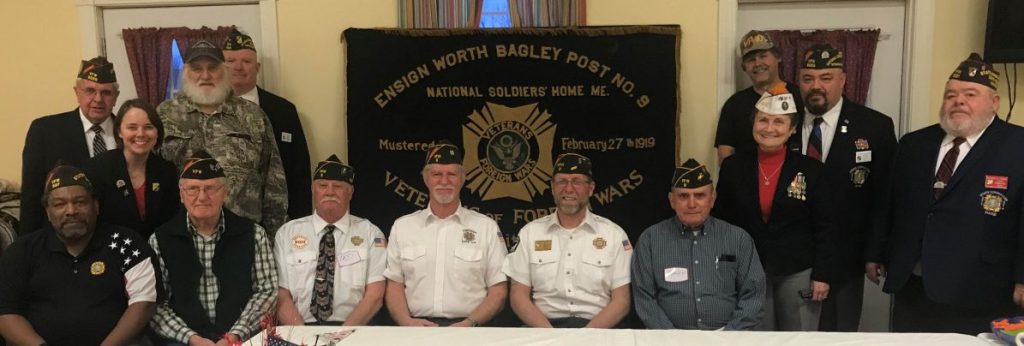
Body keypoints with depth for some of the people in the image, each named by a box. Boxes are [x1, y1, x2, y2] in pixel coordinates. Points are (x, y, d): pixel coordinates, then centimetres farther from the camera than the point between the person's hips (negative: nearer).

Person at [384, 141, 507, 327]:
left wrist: (470, 324, -9)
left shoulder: (486, 226, 7)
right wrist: (407, 322, -5)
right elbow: (394, 285, 12)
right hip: (417, 327, 1)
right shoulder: (402, 226, 13)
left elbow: (498, 291, 6)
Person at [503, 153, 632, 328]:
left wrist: (588, 333, -14)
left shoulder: (614, 234, 7)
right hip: (544, 325, 1)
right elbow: (519, 295, 6)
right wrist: (548, 332, -11)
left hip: (597, 327, -1)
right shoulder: (530, 232, 10)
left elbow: (621, 300, 3)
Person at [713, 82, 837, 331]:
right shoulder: (732, 167, 0)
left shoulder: (811, 169, -4)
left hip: (799, 273, -1)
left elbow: (825, 226, -3)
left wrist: (823, 275, -7)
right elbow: (721, 220, 4)